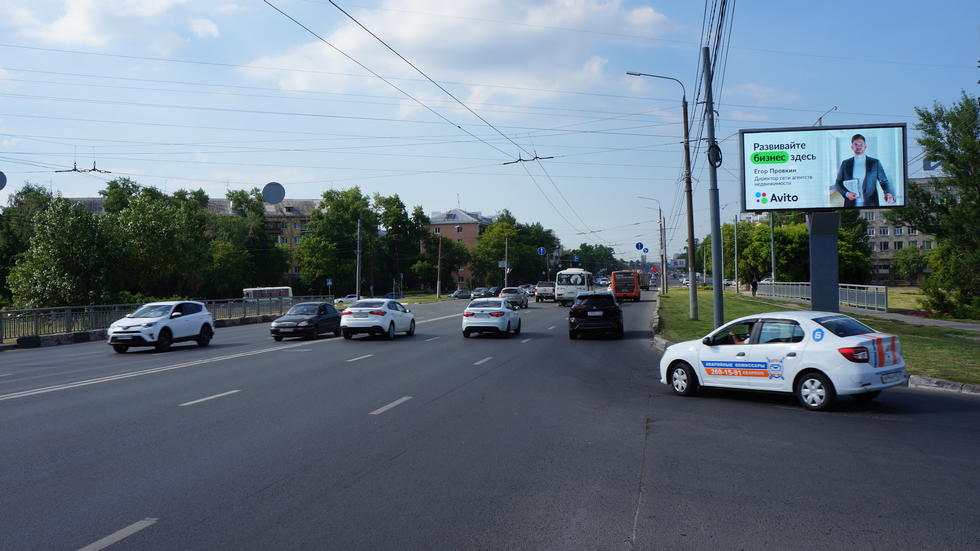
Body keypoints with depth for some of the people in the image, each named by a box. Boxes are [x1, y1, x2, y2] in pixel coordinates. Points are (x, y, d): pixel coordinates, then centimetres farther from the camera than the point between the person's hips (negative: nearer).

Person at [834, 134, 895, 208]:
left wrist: (889, 193, -17)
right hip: (851, 205, 1)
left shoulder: (875, 163, 5)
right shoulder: (845, 164, 8)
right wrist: (846, 193, -9)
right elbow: (838, 183, 10)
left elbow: (884, 182, 3)